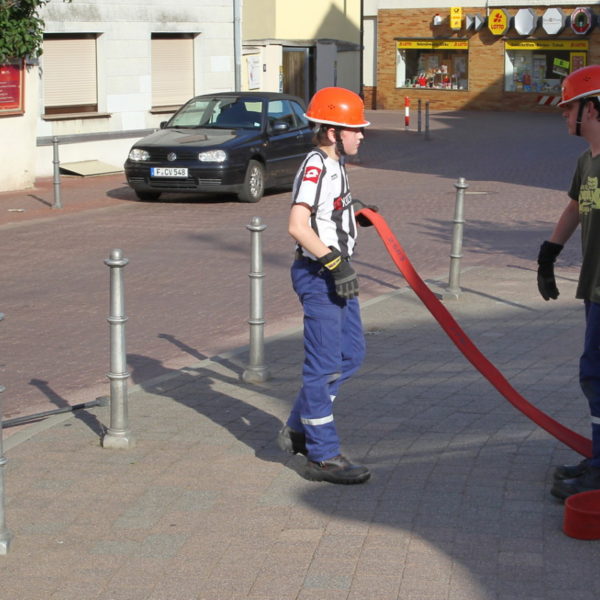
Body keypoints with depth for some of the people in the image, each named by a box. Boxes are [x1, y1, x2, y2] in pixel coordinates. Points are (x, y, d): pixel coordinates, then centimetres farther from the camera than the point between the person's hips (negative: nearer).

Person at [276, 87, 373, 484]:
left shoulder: (334, 165, 13)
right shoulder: (316, 168, -17)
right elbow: (298, 226, -27)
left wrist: (356, 214, 16)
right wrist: (336, 262, -28)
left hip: (337, 273, 10)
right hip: (318, 276, -10)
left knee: (351, 354, 16)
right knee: (324, 365, -5)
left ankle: (298, 429, 27)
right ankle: (323, 456, 2)